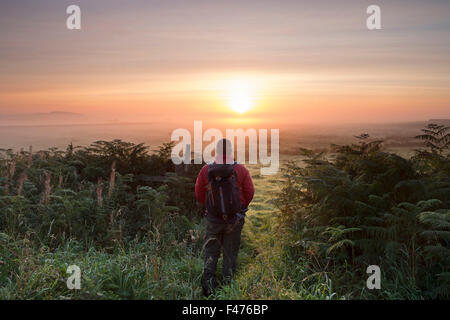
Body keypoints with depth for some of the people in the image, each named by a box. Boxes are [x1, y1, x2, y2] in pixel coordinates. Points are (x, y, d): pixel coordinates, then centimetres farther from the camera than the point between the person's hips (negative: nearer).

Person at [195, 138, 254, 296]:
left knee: (211, 251, 14)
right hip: (235, 219, 0)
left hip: (213, 219, 0)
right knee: (230, 252, 13)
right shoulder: (241, 170, -10)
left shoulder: (206, 170, -8)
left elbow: (199, 193, -1)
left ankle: (208, 282, 7)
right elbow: (250, 192, -4)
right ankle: (228, 283, 20)